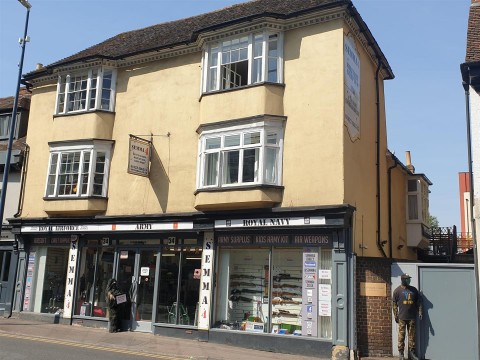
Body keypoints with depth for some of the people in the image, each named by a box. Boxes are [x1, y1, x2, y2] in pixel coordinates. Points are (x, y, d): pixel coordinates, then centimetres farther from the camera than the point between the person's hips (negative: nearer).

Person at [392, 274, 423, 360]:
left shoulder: (414, 290, 10)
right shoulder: (398, 290, 0)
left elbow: (419, 302, 14)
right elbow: (394, 304, 1)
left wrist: (420, 312, 4)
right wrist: (396, 316, -4)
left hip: (412, 317, 3)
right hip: (402, 317, -3)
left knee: (412, 335, 7)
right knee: (401, 335, 0)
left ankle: (411, 352, 16)